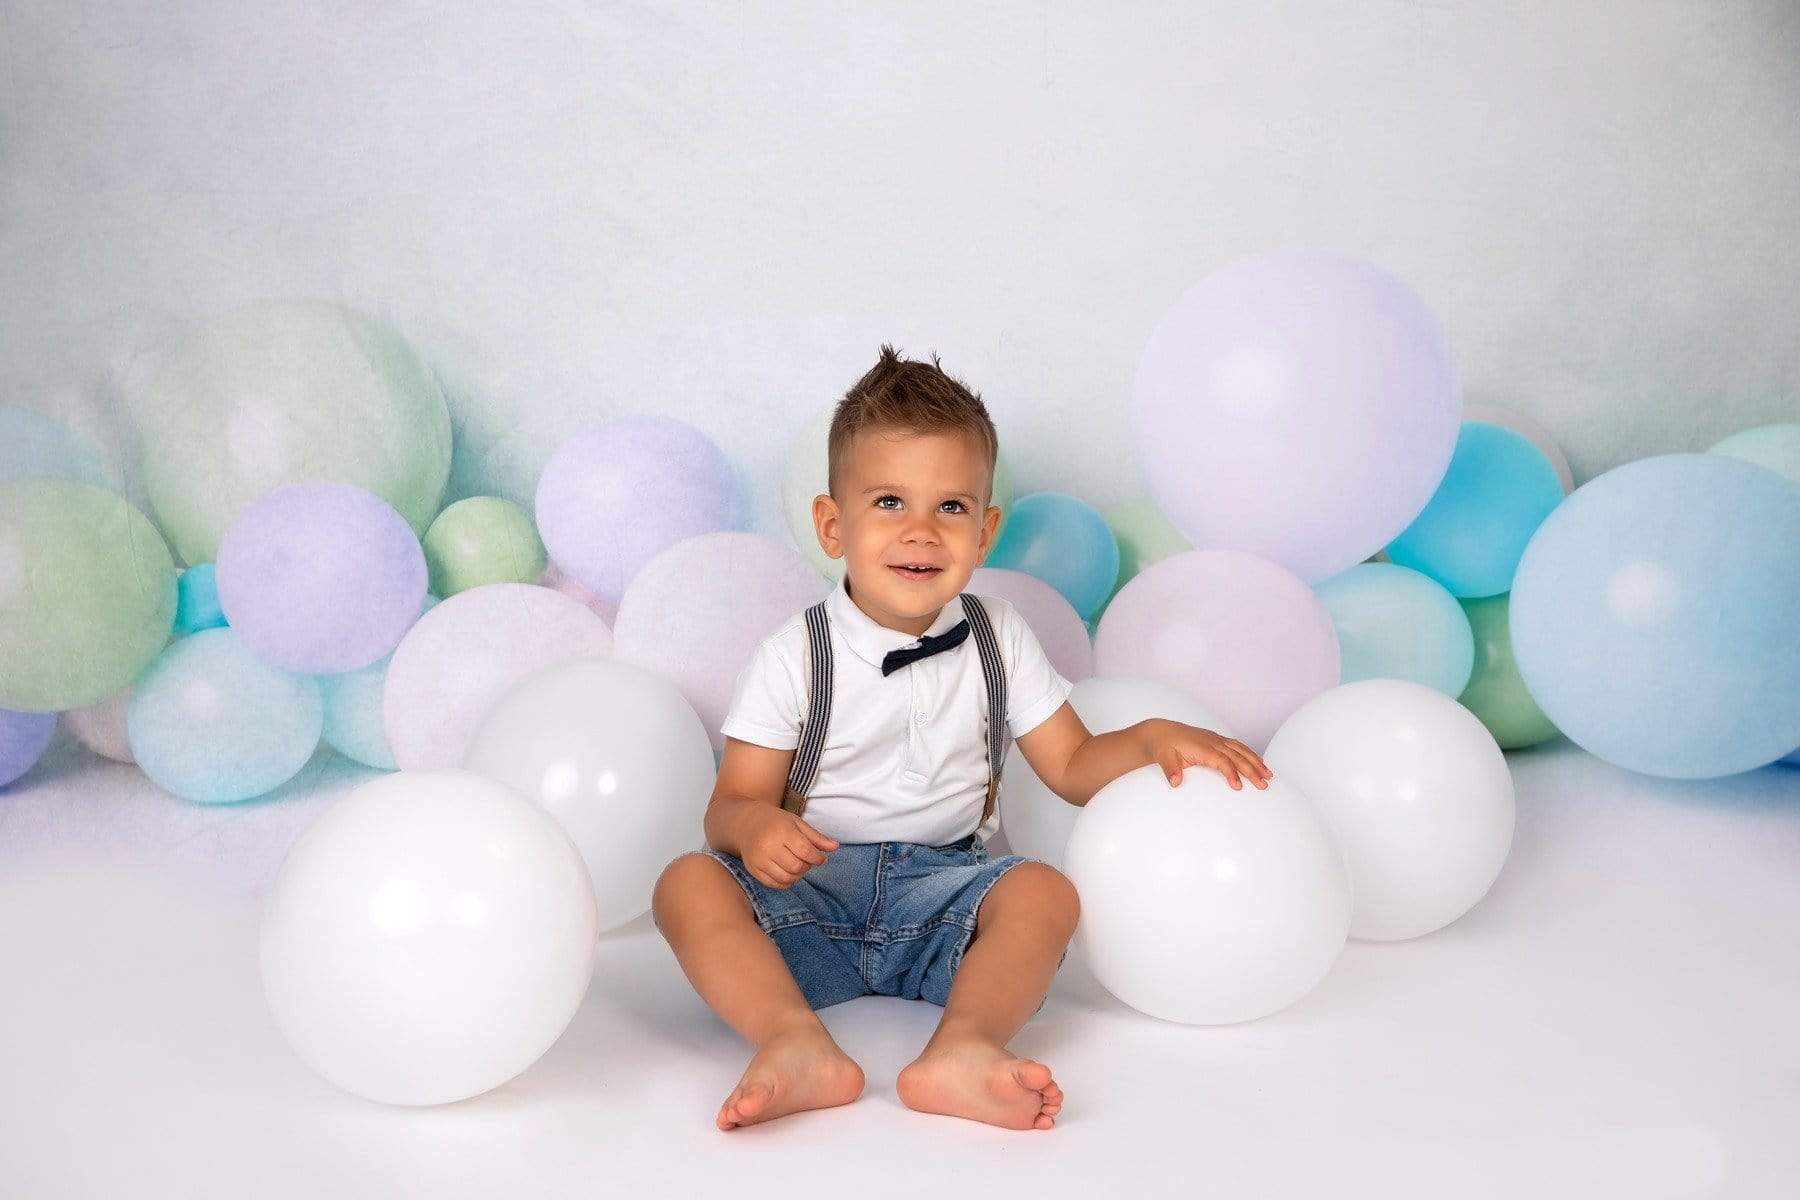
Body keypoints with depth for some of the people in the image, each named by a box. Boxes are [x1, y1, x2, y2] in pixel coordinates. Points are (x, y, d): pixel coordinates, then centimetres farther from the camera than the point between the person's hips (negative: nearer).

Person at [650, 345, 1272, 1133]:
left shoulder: (997, 641, 6)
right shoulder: (794, 658, -2)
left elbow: (1072, 766, 9)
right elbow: (732, 802, -4)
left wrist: (1155, 738, -11)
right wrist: (754, 826, -28)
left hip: (942, 885, 2)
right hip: (812, 891, -1)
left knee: (1045, 891, -26)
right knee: (689, 881, -27)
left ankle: (963, 1047, -46)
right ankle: (796, 1044, -45)